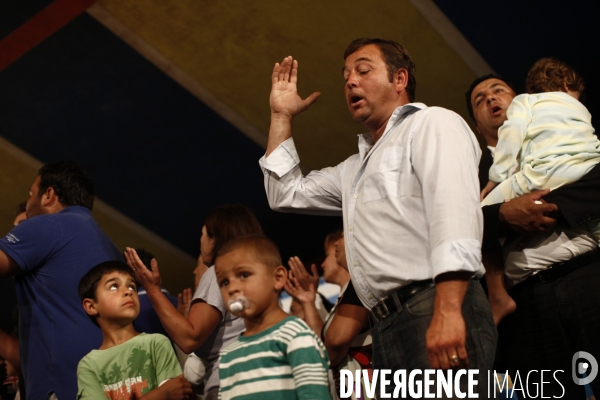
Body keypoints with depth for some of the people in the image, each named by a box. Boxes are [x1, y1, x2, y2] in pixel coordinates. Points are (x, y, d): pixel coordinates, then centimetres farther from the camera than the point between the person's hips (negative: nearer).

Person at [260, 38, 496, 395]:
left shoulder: (432, 123, 3)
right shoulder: (356, 167, 30)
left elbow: (454, 205, -13)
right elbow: (286, 194, 35)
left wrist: (447, 310, -27)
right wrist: (282, 116, 30)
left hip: (437, 312, -8)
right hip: (387, 327, 8)